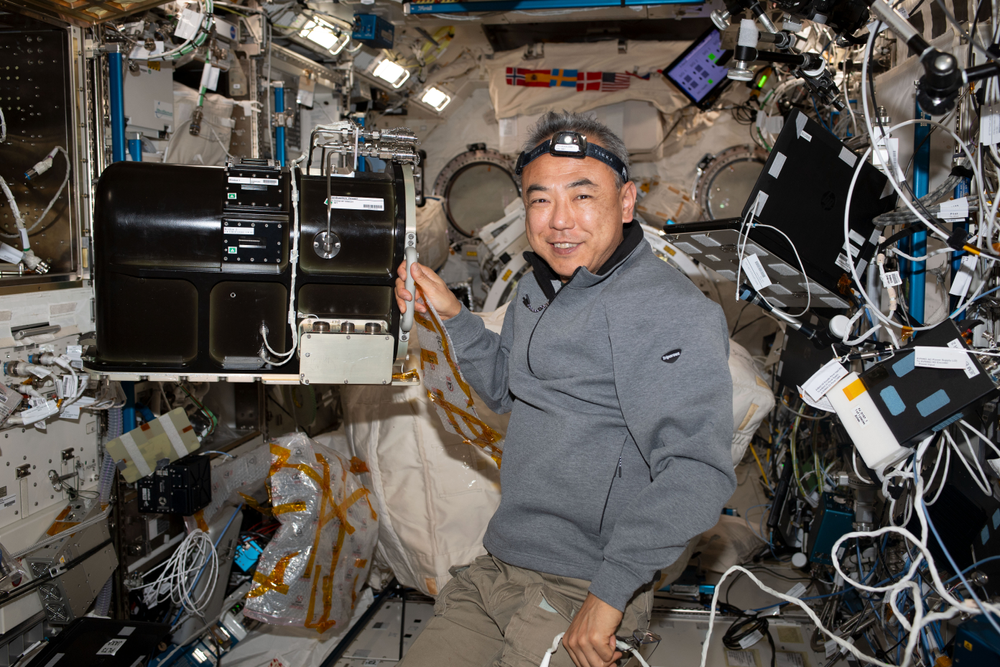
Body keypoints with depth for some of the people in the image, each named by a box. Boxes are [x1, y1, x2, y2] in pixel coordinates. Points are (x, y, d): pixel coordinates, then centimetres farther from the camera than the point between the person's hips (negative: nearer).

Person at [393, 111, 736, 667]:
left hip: (581, 593, -8)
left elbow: (697, 471, -27)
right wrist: (452, 317, 11)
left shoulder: (670, 311, -19)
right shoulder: (539, 289, 10)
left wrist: (610, 593, -27)